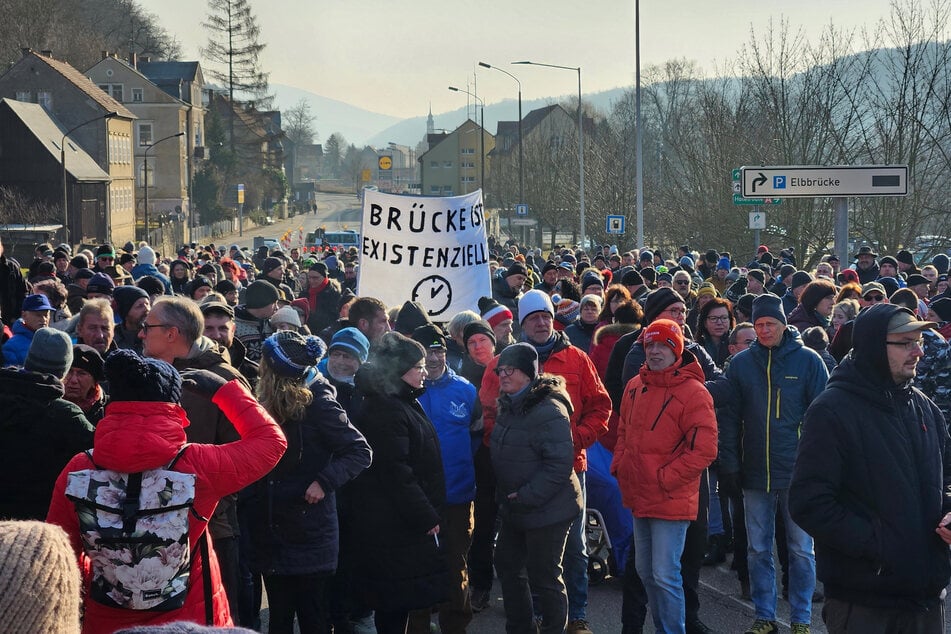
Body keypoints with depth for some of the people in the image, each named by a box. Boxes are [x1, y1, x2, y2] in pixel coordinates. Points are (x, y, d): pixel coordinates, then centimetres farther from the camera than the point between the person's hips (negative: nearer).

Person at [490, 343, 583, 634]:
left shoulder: (549, 411, -23)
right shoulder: (508, 406, 7)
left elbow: (559, 465, -26)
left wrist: (525, 497, -23)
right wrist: (504, 496, 13)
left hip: (546, 510, -10)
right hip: (514, 511, 10)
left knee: (544, 577, 0)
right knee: (507, 566, 20)